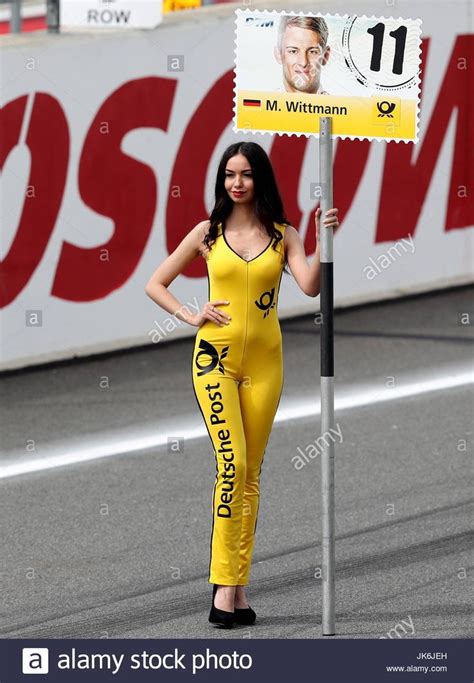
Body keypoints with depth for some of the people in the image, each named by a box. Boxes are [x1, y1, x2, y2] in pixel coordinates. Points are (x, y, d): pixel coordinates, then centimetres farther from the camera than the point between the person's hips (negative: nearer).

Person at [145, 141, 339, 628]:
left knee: (250, 474, 5)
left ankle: (237, 585, 9)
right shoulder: (208, 233, 4)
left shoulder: (283, 236, 6)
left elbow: (310, 286, -10)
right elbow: (155, 284, 10)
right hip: (216, 356, -2)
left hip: (264, 361, 2)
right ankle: (225, 583, -16)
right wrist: (190, 317, -3)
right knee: (231, 463, -16)